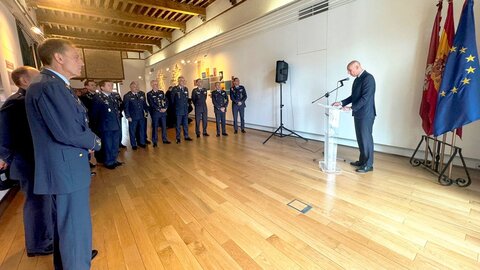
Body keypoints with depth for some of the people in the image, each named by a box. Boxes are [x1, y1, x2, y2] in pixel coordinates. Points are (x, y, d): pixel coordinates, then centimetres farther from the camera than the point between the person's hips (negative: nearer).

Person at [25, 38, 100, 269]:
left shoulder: (52, 84, 13)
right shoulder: (49, 85, -20)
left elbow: (74, 123, 13)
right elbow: (68, 132, -25)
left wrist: (88, 140, -2)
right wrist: (94, 142, -8)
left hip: (64, 165, 11)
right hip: (66, 168, -11)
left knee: (64, 221, 26)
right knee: (75, 225, 3)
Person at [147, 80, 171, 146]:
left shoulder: (161, 92, 11)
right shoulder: (149, 94, -2)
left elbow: (166, 100, 6)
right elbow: (152, 104, -11)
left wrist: (165, 108, -10)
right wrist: (159, 109, -17)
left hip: (163, 112, 4)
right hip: (155, 113, -4)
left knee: (164, 126, 10)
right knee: (155, 127, 4)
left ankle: (164, 139, 23)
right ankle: (155, 142, 13)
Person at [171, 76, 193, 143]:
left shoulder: (186, 89, 9)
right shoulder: (175, 89, -8)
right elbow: (172, 99, -2)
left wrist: (186, 104, 13)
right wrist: (175, 105, 3)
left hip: (185, 110, 5)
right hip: (178, 110, -5)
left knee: (186, 124, 11)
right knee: (178, 125, 2)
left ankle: (186, 136, 21)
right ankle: (178, 138, 10)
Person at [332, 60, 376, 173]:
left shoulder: (368, 78, -14)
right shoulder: (357, 79, 14)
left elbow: (365, 98, -21)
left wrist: (351, 108, -20)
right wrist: (342, 103, 7)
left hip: (366, 115, -9)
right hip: (358, 114, 9)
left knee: (366, 139, -1)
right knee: (360, 139, 14)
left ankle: (368, 165, 10)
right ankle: (362, 161, 26)